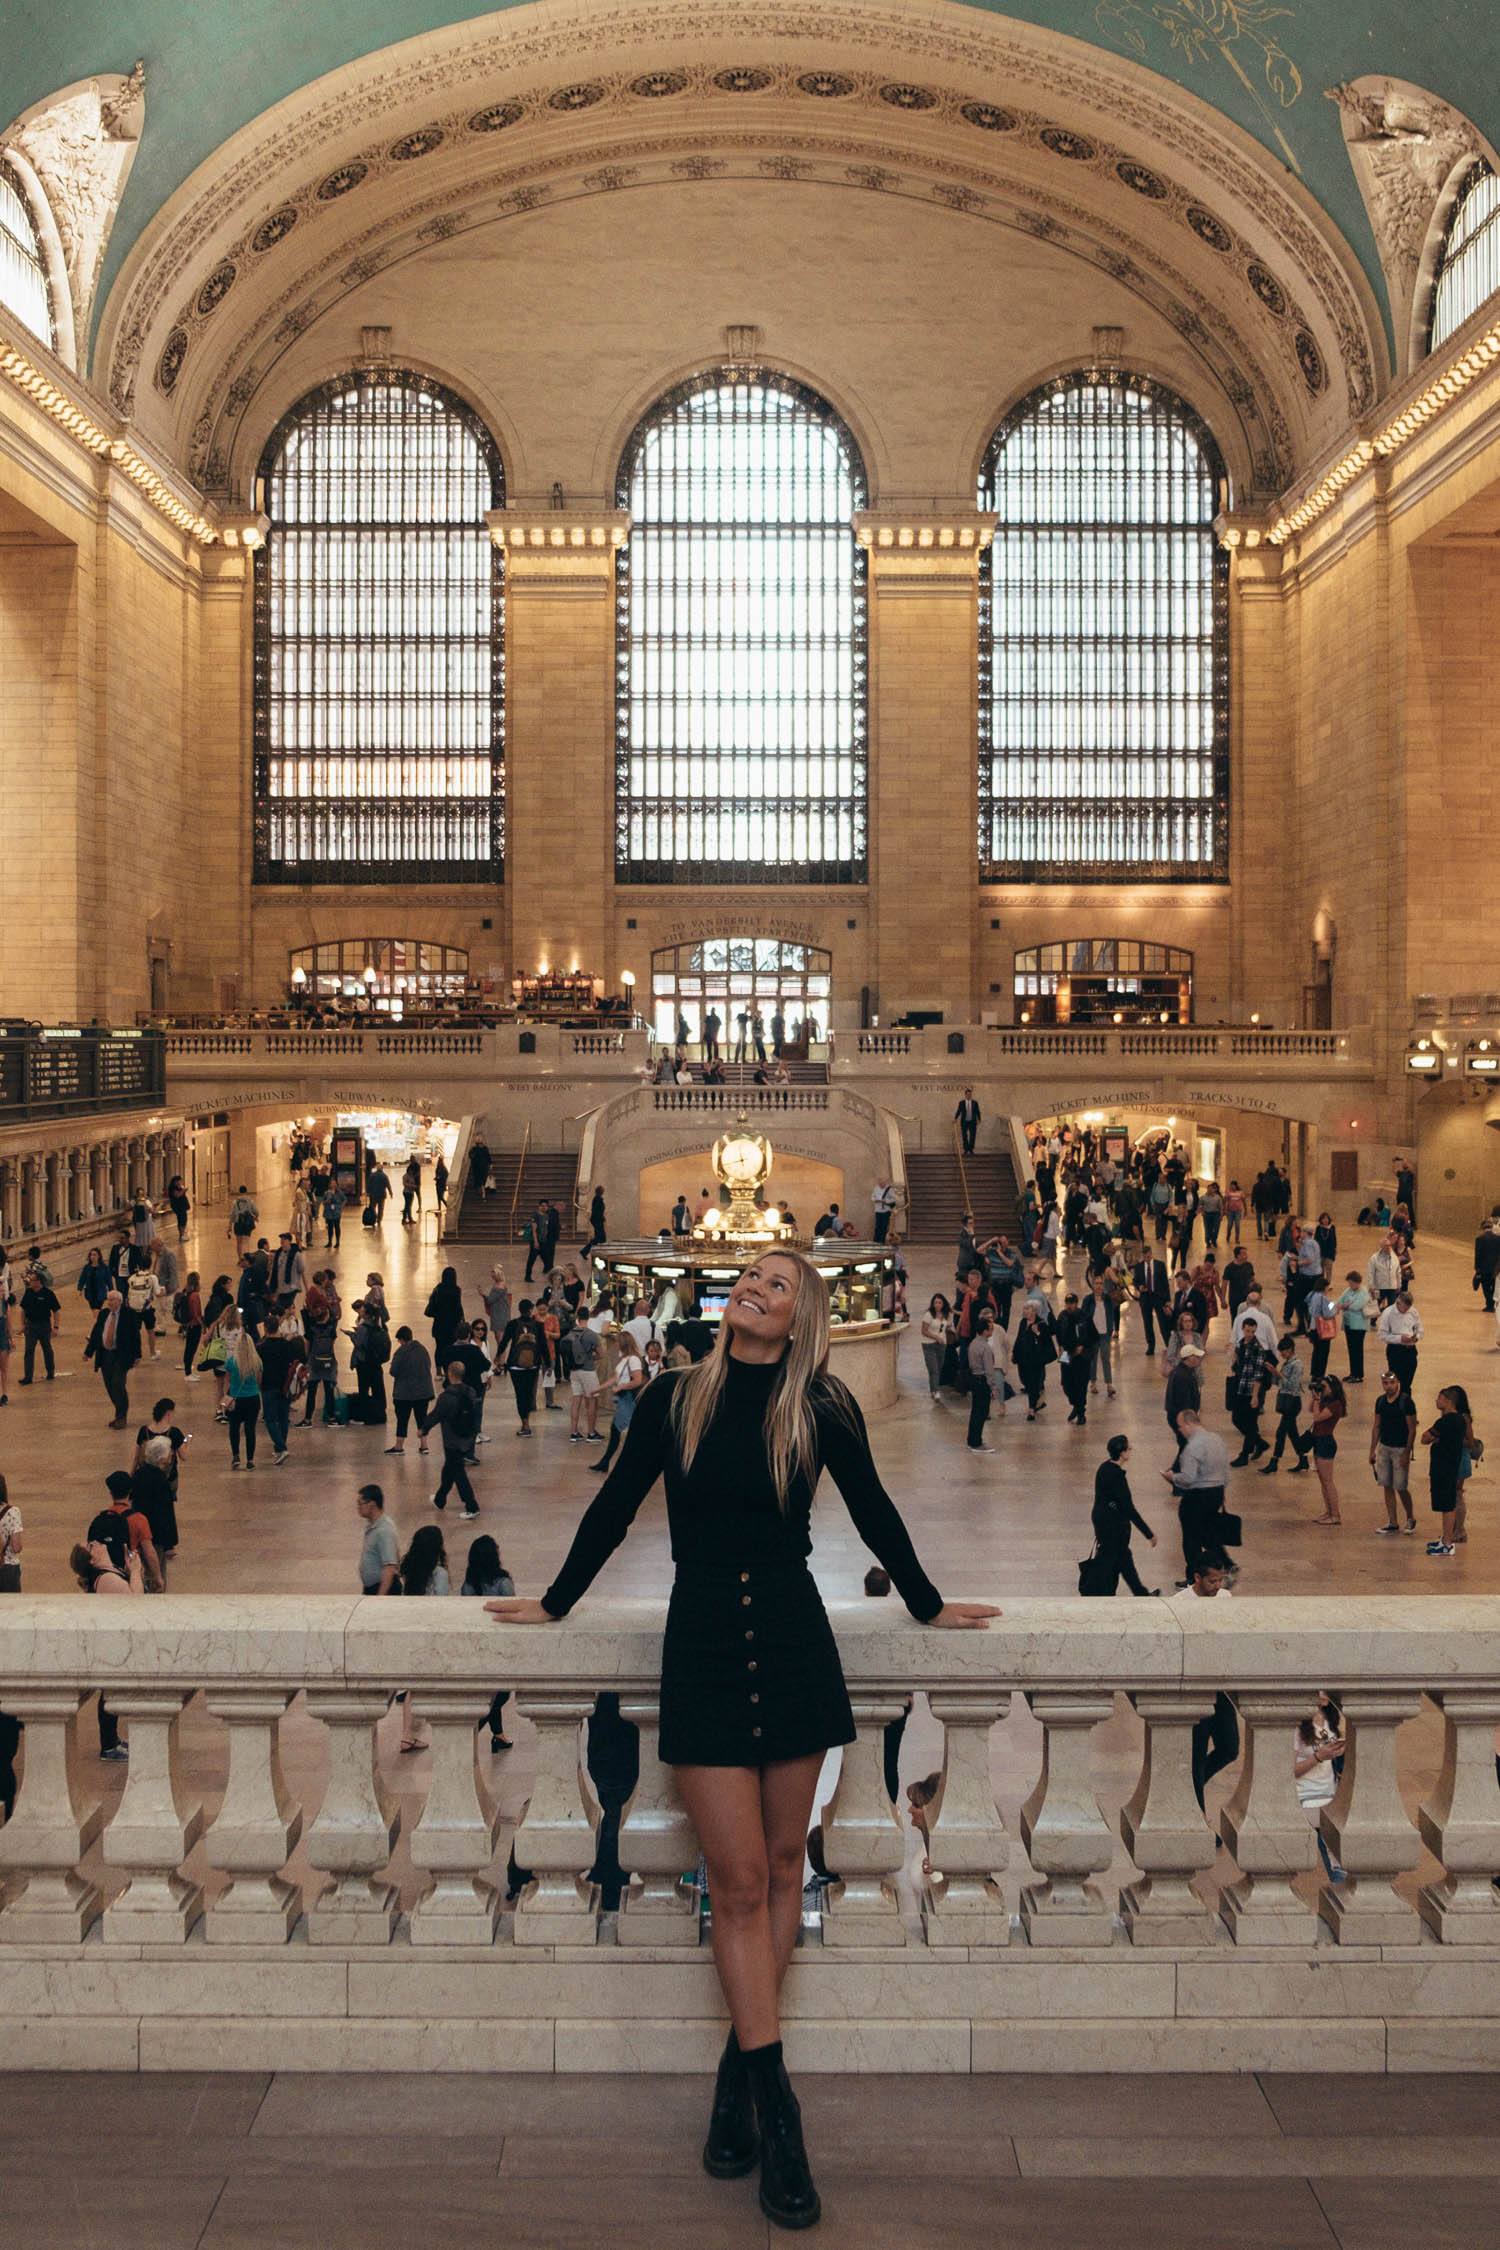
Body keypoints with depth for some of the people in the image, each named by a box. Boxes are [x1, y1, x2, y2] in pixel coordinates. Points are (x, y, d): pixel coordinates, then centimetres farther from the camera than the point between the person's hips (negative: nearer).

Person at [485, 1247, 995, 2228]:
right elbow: (615, 1507, 10)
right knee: (740, 1882, -2)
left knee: (781, 1869, 7)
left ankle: (742, 2069, 23)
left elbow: (874, 1513, 12)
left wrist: (927, 1604, 21)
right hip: (704, 1642, -1)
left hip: (792, 1644, 1)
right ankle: (774, 2108, 5)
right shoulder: (677, 1398, 0)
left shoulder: (821, 1409, -1)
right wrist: (556, 1602, 18)